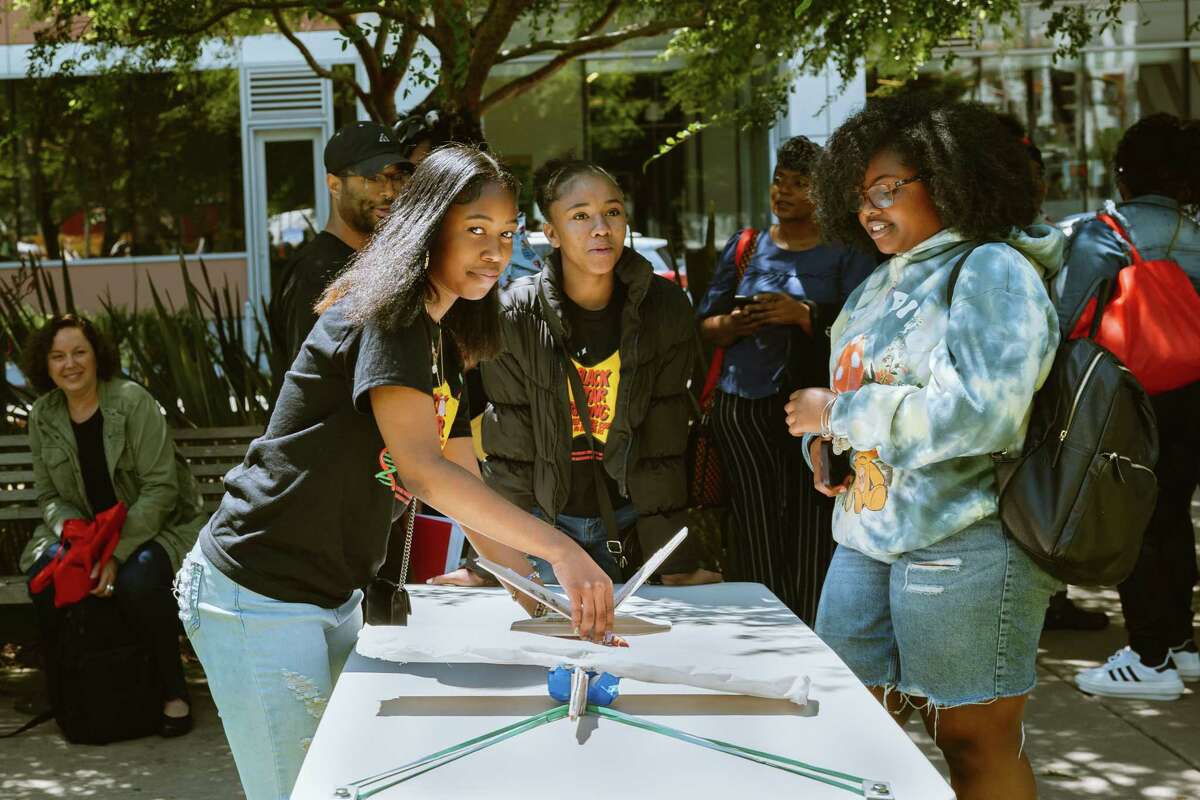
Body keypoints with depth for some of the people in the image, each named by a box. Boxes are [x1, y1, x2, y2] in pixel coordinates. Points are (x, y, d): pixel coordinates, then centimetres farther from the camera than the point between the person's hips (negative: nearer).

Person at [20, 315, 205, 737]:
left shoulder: (133, 402, -14)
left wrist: (116, 554, -25)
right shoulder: (43, 416, 2)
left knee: (137, 580, -34)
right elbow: (48, 496, 5)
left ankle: (174, 691, -12)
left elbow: (160, 490, -17)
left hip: (156, 526, -4)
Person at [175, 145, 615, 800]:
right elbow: (425, 471, -29)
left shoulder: (442, 347, 13)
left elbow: (467, 492, 13)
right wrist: (561, 551, -31)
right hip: (257, 598, -10)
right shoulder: (386, 317, -17)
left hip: (332, 600, 10)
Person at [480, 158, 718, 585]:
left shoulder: (664, 306, -11)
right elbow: (508, 451, -10)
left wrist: (677, 565, -7)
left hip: (625, 513, 2)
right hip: (547, 513, -1)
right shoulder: (517, 314, -16)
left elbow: (663, 442, -7)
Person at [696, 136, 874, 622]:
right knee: (755, 531, -2)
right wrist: (732, 324, -5)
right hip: (744, 408, 3)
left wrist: (804, 314, -16)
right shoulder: (745, 248, 17)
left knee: (812, 541, -9)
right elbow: (704, 325, 17)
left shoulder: (846, 253, 6)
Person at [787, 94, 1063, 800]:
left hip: (963, 543, -8)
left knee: (977, 742, 0)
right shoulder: (882, 285, 17)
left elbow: (982, 411, -22)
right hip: (868, 536, 8)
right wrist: (825, 445, 4)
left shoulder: (993, 270, -10)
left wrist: (840, 413, -14)